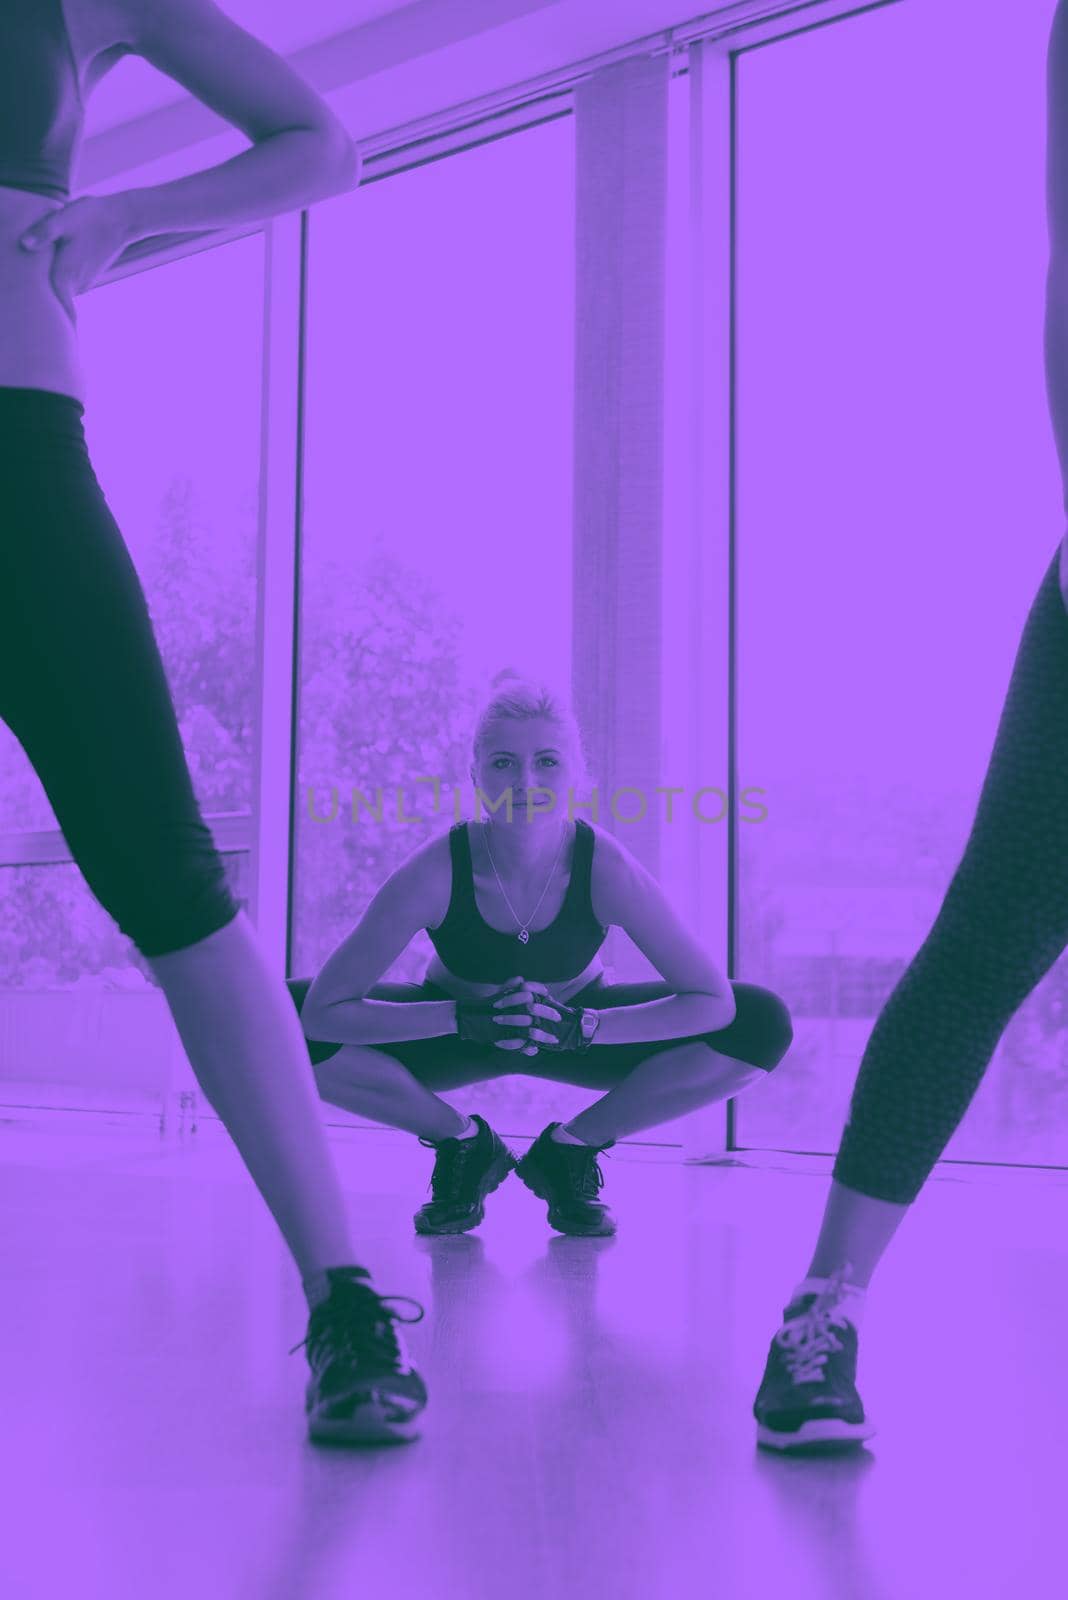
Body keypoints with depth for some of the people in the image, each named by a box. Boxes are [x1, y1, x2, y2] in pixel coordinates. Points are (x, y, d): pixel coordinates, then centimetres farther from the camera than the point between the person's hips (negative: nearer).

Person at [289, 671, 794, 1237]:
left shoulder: (606, 869, -30)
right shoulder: (435, 871, -31)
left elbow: (715, 1001, -28)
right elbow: (324, 1009, -31)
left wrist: (579, 1027, -40)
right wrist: (468, 1020, -42)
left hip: (576, 1031, 1)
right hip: (459, 1034, 0)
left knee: (762, 1026, -22)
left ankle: (568, 1149, -2)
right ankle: (464, 1143, -2)